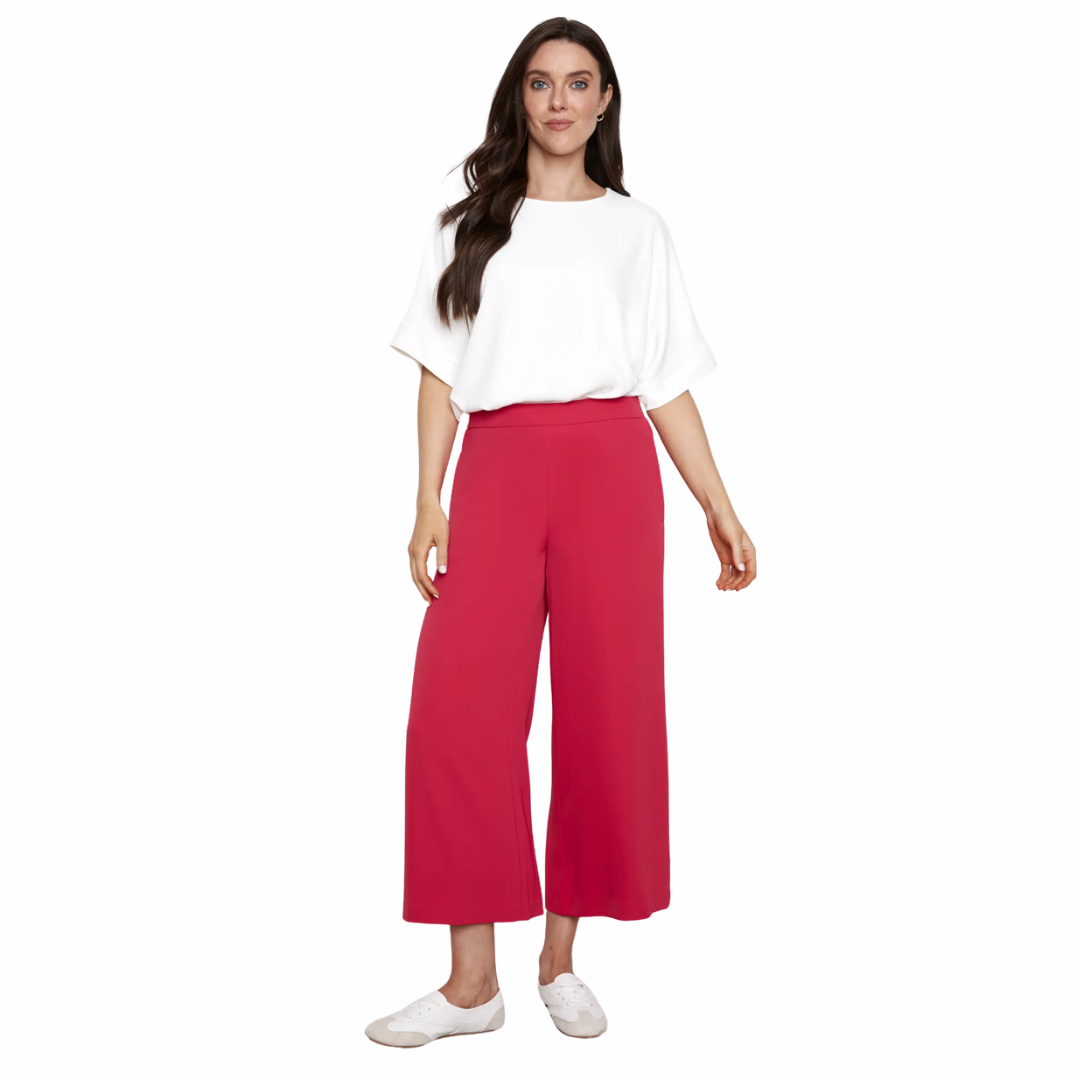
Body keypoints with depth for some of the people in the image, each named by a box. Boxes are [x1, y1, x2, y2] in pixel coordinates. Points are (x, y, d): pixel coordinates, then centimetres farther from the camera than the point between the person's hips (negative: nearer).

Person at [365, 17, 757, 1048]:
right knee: (458, 711, -10)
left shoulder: (637, 229, 15)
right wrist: (428, 502, -2)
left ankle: (562, 956, 11)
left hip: (608, 469, 0)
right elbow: (441, 373, 10)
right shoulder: (468, 225, 16)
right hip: (496, 469, 0)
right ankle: (471, 978, -3)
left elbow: (669, 384, 11)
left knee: (604, 711, -2)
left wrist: (718, 506, 3)